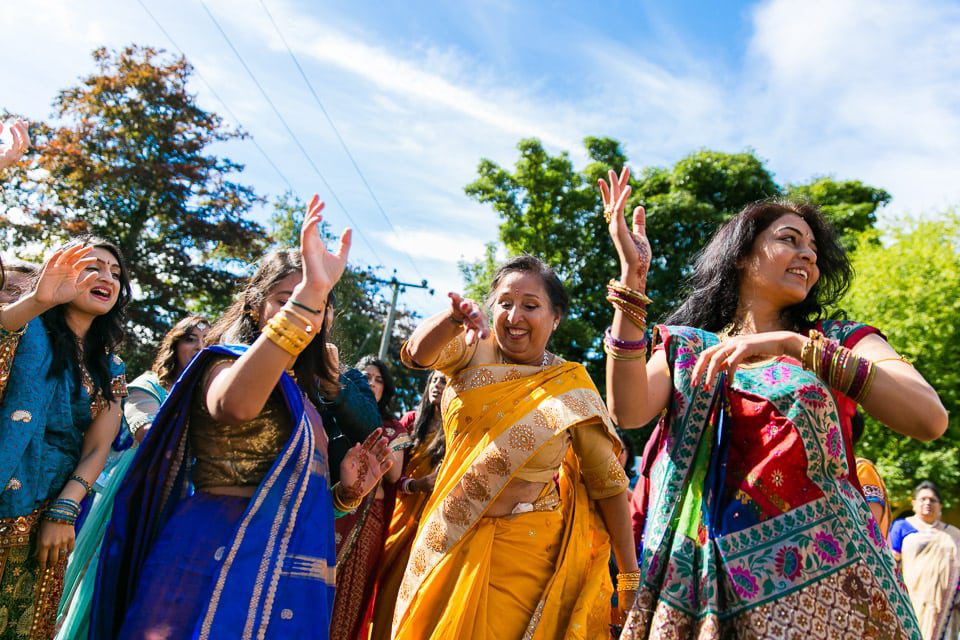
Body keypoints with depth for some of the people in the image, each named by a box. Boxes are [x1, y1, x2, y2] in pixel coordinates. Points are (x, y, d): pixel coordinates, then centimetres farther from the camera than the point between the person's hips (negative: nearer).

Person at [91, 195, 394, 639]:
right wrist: (307, 294, -39)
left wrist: (345, 491, 3)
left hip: (286, 576, 8)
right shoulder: (227, 363, -6)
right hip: (222, 557, -7)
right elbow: (235, 405, -34)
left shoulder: (301, 394, 17)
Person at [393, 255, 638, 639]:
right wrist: (456, 316, -45)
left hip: (526, 552, -1)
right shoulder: (473, 353, -3)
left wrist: (631, 575, -5)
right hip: (452, 544, 2)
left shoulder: (572, 388, -6)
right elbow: (419, 353, -24)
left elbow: (608, 481, -4)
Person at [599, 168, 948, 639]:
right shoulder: (686, 347, 8)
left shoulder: (844, 341, 7)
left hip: (820, 567, 0)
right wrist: (633, 277, -14)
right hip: (709, 574, 1)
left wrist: (792, 345, -21)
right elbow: (628, 413, -12)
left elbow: (931, 419, -11)